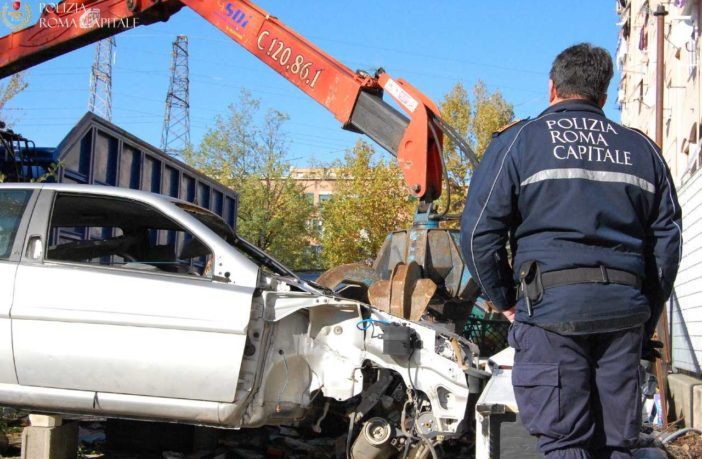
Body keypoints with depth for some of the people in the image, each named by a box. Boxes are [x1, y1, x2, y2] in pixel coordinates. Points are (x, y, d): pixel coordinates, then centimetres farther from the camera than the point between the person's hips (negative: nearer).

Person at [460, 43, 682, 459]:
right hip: (625, 308, 4)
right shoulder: (642, 149, 17)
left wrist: (505, 301, 9)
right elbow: (668, 240, 17)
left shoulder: (518, 141, 5)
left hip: (552, 303, -4)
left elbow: (479, 232, -2)